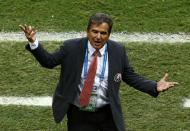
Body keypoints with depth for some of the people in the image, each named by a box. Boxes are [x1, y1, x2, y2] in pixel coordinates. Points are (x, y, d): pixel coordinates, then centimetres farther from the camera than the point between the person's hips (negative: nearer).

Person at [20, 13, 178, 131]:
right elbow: (49, 61, 1)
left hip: (109, 114, 1)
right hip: (79, 114, 0)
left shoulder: (118, 51, -5)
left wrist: (155, 87, -7)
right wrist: (34, 43, -14)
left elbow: (130, 76, 3)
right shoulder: (71, 47, -8)